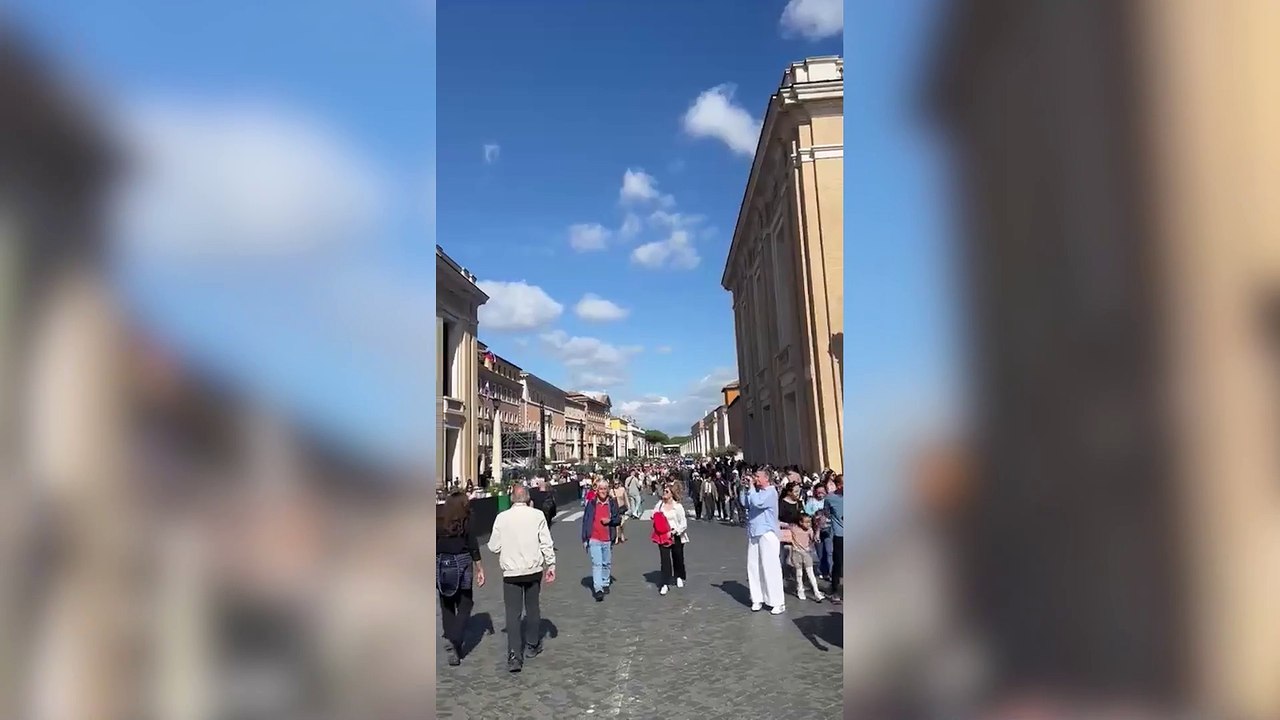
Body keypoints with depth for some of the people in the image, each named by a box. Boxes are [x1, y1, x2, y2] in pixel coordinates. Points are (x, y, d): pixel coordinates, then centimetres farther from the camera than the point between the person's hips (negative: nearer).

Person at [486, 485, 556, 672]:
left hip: (511, 571, -1)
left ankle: (514, 655, -5)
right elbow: (546, 543, -7)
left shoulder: (502, 517, -5)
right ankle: (532, 645, 32)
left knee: (513, 612, 3)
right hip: (533, 569, 1)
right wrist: (551, 565, 1)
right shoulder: (537, 515, -6)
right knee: (532, 608, 18)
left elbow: (493, 547, 0)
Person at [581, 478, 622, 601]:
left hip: (608, 539, 3)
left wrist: (610, 520, -15)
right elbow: (585, 521, 0)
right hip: (594, 539, -3)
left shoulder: (612, 503, 2)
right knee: (597, 564, -9)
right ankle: (598, 589, -11)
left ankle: (605, 584, 33)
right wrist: (585, 539, -2)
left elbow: (619, 519, 7)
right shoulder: (591, 503, -3)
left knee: (607, 563, 15)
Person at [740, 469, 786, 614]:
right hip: (753, 533, 8)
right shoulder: (756, 491, 12)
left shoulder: (771, 491, -11)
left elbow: (758, 503, -25)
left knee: (770, 567, -5)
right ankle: (757, 599, 19)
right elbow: (744, 503, 7)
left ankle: (778, 602, 2)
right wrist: (744, 488, 0)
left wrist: (751, 487, -15)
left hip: (767, 533, -8)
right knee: (753, 566, 9)